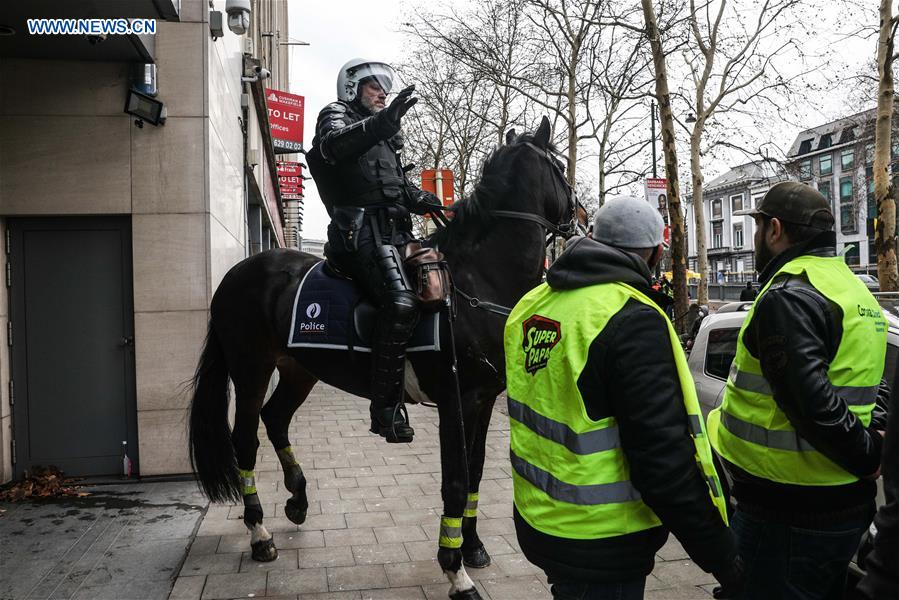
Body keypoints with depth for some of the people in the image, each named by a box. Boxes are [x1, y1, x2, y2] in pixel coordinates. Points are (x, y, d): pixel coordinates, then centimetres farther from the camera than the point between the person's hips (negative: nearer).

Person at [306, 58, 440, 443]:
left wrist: (426, 202, 12)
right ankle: (386, 406, -25)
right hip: (363, 228, -10)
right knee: (401, 301, -27)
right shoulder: (336, 115, 5)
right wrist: (382, 122, -35)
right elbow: (333, 145, -20)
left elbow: (400, 185, 33)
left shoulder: (382, 135, 31)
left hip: (393, 231, 10)